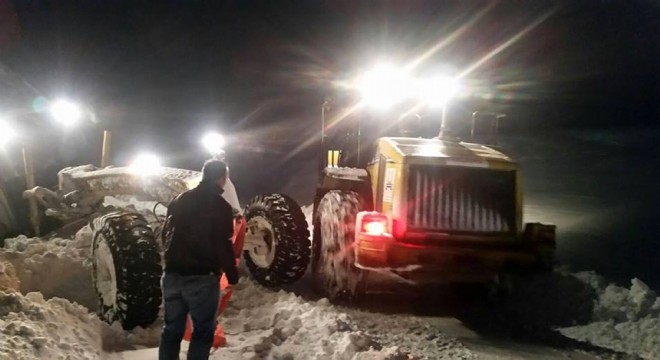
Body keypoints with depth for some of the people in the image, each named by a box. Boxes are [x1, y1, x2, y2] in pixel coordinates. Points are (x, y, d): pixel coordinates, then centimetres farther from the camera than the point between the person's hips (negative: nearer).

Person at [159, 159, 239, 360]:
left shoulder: (180, 200, 12)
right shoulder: (220, 205, -8)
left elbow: (166, 235, 19)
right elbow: (223, 245, -13)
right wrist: (232, 274, -2)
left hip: (172, 274, 6)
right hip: (201, 277, -6)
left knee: (172, 329, 13)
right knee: (203, 330, 5)